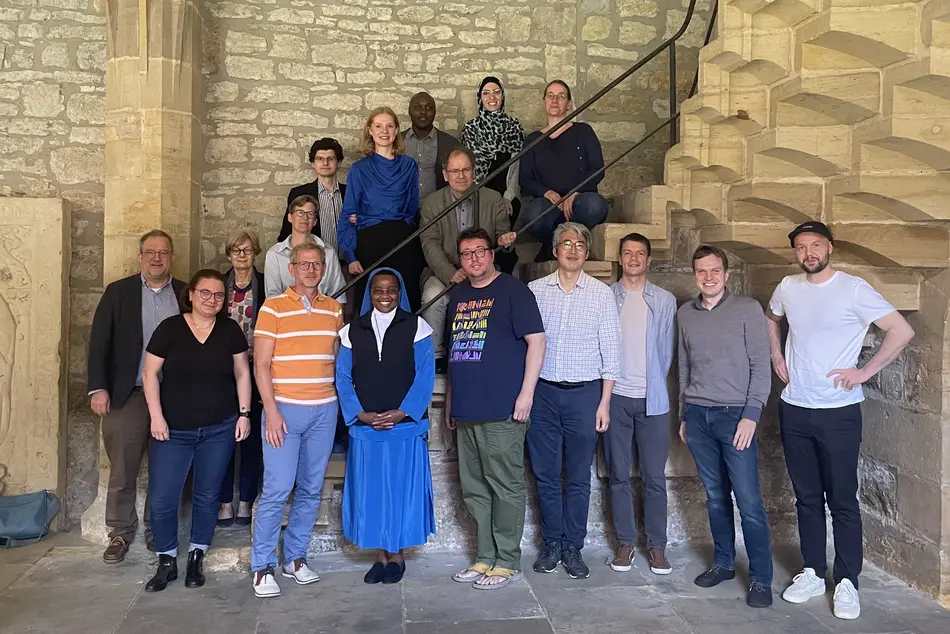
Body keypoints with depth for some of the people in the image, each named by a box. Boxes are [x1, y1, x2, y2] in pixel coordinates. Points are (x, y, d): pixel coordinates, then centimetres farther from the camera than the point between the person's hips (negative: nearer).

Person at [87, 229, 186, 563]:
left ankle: (158, 530, 23)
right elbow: (99, 342, 1)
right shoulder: (118, 291, 4)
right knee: (122, 471, 4)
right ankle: (121, 532, 20)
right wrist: (98, 388, -6)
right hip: (127, 395, -1)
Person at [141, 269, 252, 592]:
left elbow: (242, 373, 7)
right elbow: (150, 373, -3)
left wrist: (244, 413, 2)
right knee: (162, 499, 0)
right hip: (173, 430, -1)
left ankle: (196, 559, 26)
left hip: (219, 429, 1)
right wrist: (156, 416, -9)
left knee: (207, 496, 9)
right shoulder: (170, 328, -5)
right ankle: (167, 562, 19)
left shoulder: (230, 330, 1)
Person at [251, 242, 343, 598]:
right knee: (277, 490, -5)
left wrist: (340, 403, 7)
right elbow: (261, 364, -5)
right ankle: (262, 567, 9)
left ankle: (295, 558, 22)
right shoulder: (273, 307, -2)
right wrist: (271, 410, -12)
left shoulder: (334, 309, 11)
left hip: (324, 409, 4)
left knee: (311, 489, 9)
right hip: (285, 408, -4)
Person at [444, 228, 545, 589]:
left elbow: (536, 340, -9)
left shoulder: (512, 290, -3)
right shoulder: (458, 296, 16)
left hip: (502, 410, -7)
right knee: (474, 490, 12)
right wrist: (449, 400, 20)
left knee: (506, 487, 0)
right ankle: (485, 557, 24)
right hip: (466, 410, 7)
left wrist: (526, 393, -14)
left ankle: (507, 562, 12)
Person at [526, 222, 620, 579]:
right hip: (544, 392, 1)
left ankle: (573, 548, 18)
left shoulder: (601, 294, 2)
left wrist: (604, 402, -2)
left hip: (584, 392, -1)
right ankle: (551, 543, 22)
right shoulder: (535, 290, 4)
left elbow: (610, 352, 2)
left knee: (578, 477, 6)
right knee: (545, 474, 8)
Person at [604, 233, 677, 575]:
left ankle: (657, 545, 15)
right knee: (618, 476, 6)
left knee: (655, 477, 3)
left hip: (652, 399, 0)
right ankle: (625, 542, 18)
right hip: (615, 396, 0)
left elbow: (666, 349, 8)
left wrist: (653, 384, 5)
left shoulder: (665, 300, 6)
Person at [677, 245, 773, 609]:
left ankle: (761, 578, 6)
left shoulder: (748, 309, -2)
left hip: (735, 414, -4)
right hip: (697, 415, 4)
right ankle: (723, 563, 24)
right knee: (715, 496, 10)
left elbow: (760, 366, -4)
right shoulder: (685, 314, 11)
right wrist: (683, 415, 16)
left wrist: (751, 415, -11)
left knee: (748, 500, -5)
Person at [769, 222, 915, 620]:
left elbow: (902, 331, -15)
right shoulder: (787, 288, 5)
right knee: (807, 497, 13)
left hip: (838, 412, -5)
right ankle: (813, 573, 25)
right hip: (794, 410, 5)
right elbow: (771, 319, 26)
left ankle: (846, 582, 16)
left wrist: (865, 372, -14)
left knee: (842, 500, 3)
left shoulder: (854, 289, -11)